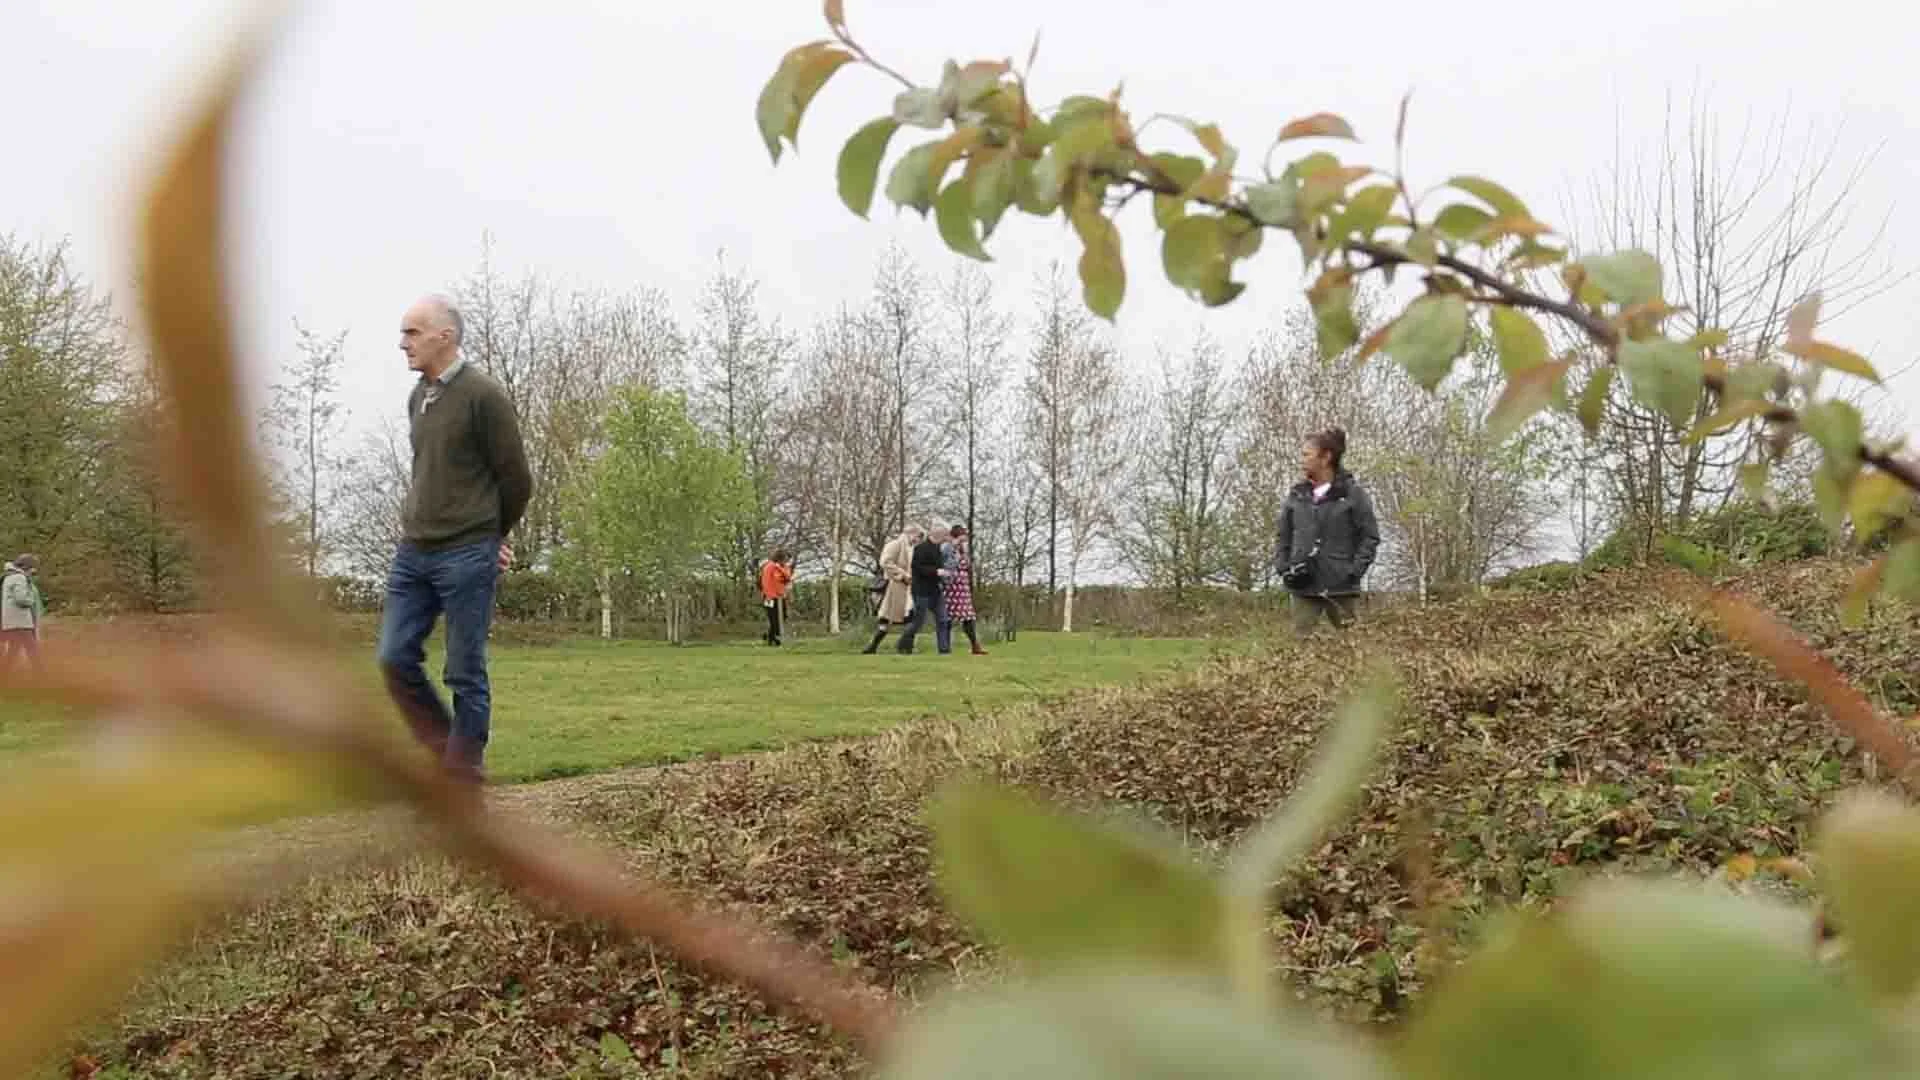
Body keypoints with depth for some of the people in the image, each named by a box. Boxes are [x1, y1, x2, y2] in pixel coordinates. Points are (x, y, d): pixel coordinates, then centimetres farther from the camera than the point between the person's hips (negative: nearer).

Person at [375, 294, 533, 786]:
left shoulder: (484, 395, -10)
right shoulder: (416, 397, 12)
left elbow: (516, 480, -5)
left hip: (465, 557, -7)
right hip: (413, 553, 7)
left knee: (465, 675, -1)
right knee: (396, 660, 3)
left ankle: (463, 787, 8)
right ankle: (445, 752, 20)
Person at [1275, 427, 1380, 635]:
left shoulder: (1353, 493, -1)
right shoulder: (1296, 495, 9)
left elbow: (1370, 537, -1)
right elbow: (1283, 537, 15)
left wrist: (1354, 571, -11)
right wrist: (1283, 567, -1)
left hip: (1340, 586, -3)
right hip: (1304, 587, 3)